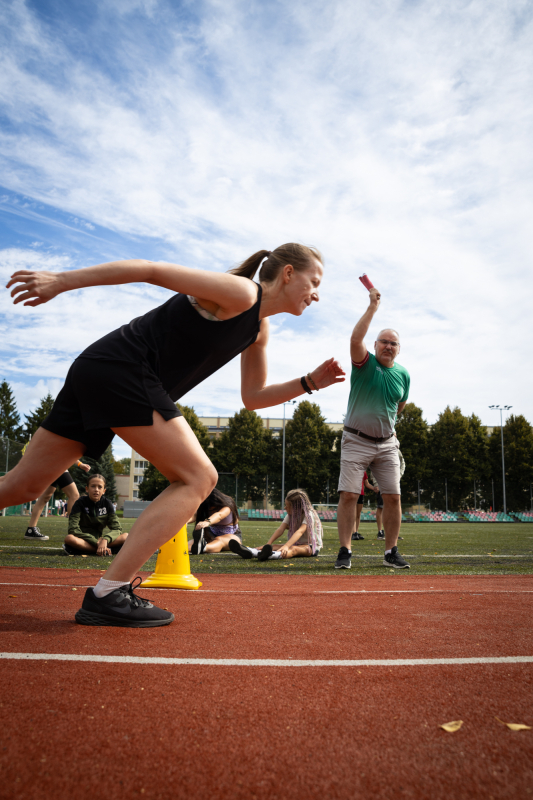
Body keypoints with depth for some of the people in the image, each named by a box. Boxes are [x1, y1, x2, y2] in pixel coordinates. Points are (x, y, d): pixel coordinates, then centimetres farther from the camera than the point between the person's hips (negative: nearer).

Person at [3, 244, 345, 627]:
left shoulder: (260, 329, 18)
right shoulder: (240, 293, -10)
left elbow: (252, 396, 23)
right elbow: (152, 269, -12)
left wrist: (309, 382, 12)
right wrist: (62, 280, -13)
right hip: (120, 369, -9)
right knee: (199, 478, -11)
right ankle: (108, 595, -12)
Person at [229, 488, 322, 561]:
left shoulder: (309, 515, -18)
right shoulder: (290, 515, 4)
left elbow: (300, 531, -36)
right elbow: (281, 529, -11)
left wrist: (286, 546, -51)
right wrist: (268, 544, -27)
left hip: (312, 547, -7)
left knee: (294, 549, -39)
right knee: (273, 546, -18)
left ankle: (273, 555, -70)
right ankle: (249, 552, -44)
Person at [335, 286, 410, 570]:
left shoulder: (403, 374, 6)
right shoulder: (365, 363, -5)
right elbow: (356, 338, -25)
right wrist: (373, 306, -22)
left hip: (387, 443, 4)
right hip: (356, 441, -4)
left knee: (393, 497, 1)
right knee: (348, 495, -8)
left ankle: (391, 552, 12)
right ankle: (345, 551, 0)